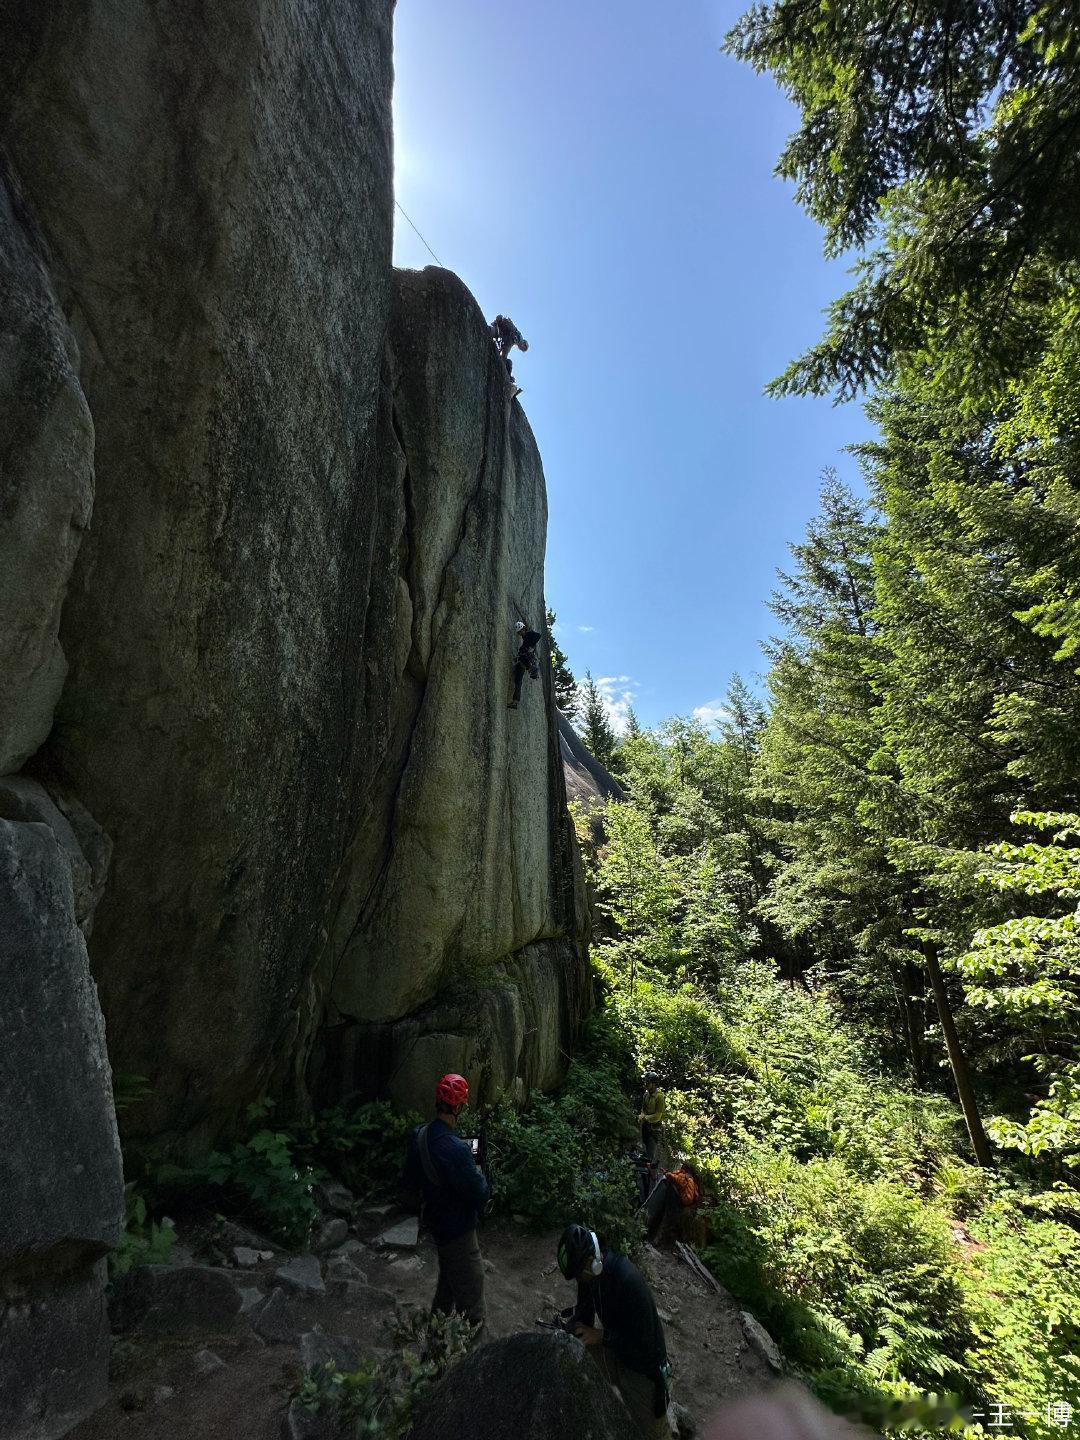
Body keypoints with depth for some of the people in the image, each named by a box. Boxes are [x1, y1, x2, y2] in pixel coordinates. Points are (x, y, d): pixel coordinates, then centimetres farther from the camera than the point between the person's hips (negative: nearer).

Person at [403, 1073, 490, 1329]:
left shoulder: (418, 1135, -11)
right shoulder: (456, 1149, -37)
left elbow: (411, 1180, 3)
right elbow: (480, 1192, -26)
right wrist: (478, 1173, -8)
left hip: (434, 1219, 8)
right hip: (457, 1227, -8)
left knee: (448, 1271, 30)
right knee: (470, 1279, 14)